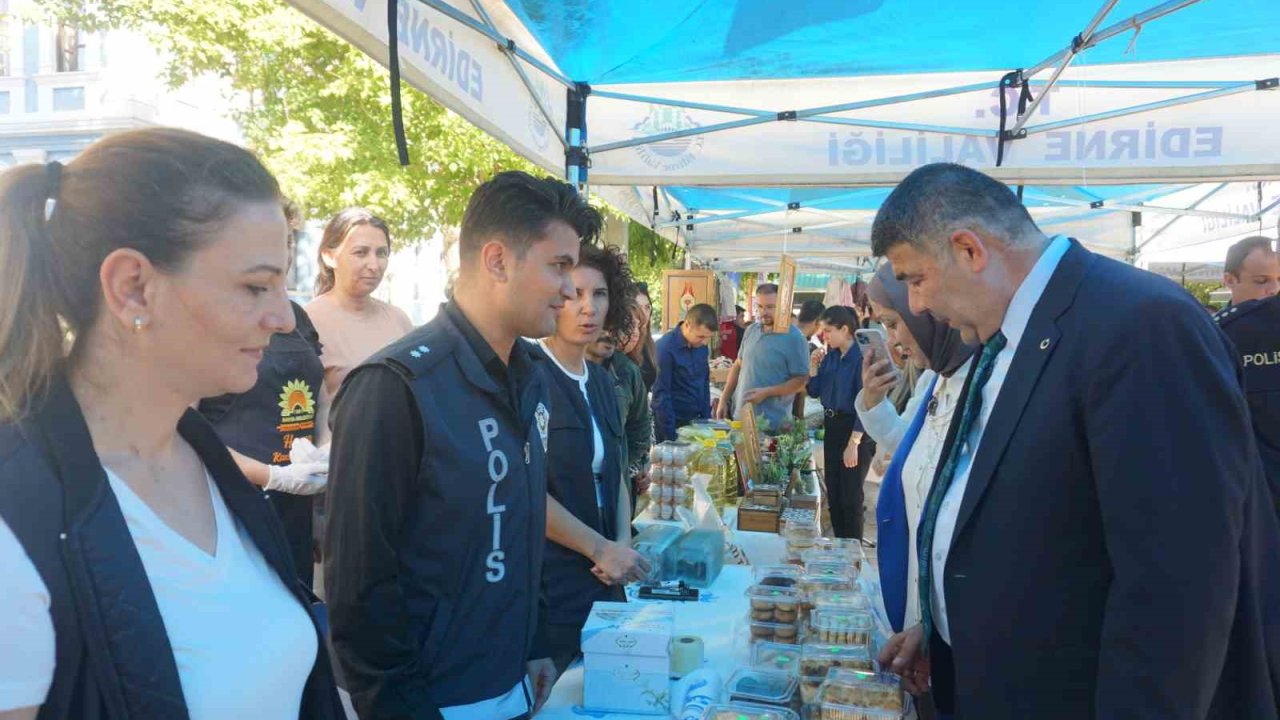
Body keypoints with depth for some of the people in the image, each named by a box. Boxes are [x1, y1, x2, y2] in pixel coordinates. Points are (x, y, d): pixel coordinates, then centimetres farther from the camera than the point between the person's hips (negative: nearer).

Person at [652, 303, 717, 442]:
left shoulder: (701, 345, 0)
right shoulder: (665, 347, -18)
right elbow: (661, 394, -17)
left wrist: (707, 419, 8)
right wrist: (671, 437, -16)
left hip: (696, 420, 6)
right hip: (673, 422, -6)